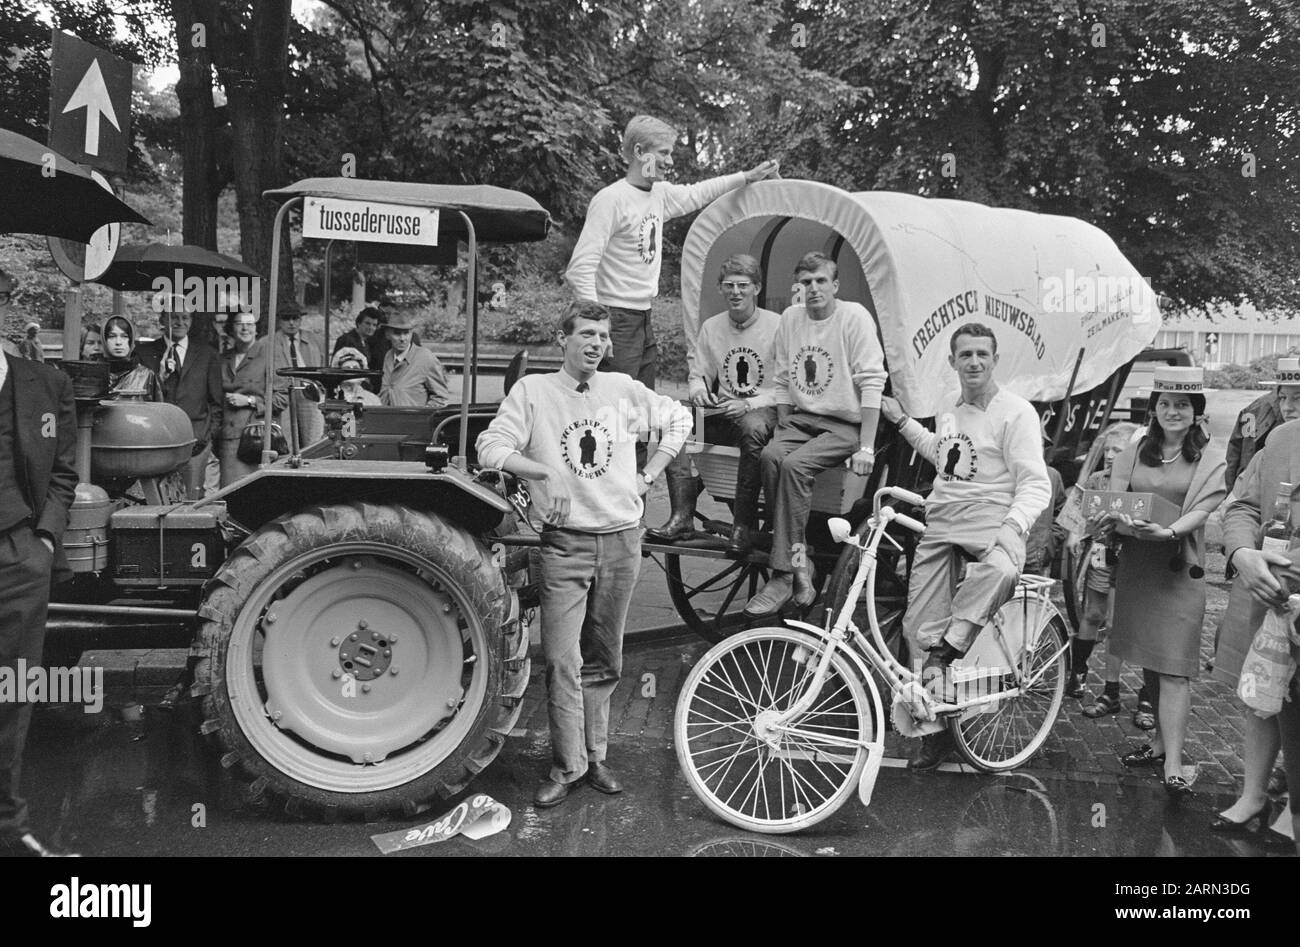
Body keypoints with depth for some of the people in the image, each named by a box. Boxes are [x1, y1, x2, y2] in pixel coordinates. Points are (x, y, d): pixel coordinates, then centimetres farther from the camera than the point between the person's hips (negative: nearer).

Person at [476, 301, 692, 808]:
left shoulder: (623, 388, 7)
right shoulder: (533, 390, -1)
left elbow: (679, 418, 20)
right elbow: (491, 448, -8)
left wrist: (648, 475, 11)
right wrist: (545, 472, -21)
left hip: (622, 539, 3)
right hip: (565, 542, -3)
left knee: (603, 660, 10)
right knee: (562, 659, -7)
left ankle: (595, 756, 22)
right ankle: (566, 765, 5)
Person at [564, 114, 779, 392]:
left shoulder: (660, 194, 10)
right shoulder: (610, 199, -14)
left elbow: (695, 194, 32)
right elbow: (580, 269, -19)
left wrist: (748, 177, 33)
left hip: (644, 320, 9)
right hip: (616, 319, -9)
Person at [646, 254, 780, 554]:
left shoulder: (777, 326, -3)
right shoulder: (711, 327, 13)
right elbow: (697, 374, 17)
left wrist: (749, 405, -19)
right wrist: (698, 391, -8)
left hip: (764, 411, -4)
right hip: (723, 412, 5)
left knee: (753, 427, -40)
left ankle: (744, 524, -32)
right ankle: (682, 516, -23)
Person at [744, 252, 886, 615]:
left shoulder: (854, 316, -7)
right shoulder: (790, 318, 9)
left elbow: (871, 383, -12)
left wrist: (866, 447, -17)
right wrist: (784, 426, 2)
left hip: (843, 424, -4)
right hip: (800, 418, 5)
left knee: (794, 465, -30)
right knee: (771, 456, -27)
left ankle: (784, 573, -23)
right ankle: (800, 561, -19)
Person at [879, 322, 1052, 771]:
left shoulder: (1016, 412, -5)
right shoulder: (949, 413, 17)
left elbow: (1036, 484, -13)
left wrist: (1013, 525, -31)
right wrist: (901, 421, 36)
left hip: (990, 520, -6)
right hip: (939, 525, 6)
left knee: (1001, 569, -42)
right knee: (919, 628, 1)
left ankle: (948, 649, -24)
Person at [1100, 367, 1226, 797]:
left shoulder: (1209, 464, 3)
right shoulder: (1132, 454, 10)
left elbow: (1200, 511, -11)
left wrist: (1168, 531, -31)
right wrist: (1117, 520, -22)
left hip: (1179, 571, -3)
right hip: (1134, 567, 3)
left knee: (1173, 671, -8)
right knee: (1148, 665, 11)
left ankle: (1173, 766, -10)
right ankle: (1160, 742, 26)